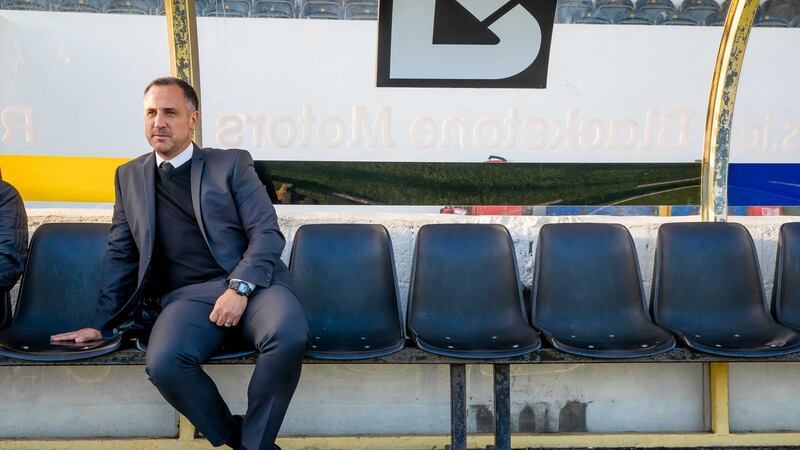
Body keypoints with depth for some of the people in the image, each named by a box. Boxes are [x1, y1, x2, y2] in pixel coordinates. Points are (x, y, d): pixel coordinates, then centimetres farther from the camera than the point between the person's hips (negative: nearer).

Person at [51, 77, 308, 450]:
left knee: (289, 337, -34)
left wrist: (239, 288, -15)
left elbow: (267, 233, 0)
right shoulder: (130, 176, 19)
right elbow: (120, 255, 23)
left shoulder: (232, 164, 9)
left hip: (252, 282, -2)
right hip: (187, 295, 2)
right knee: (163, 362, -31)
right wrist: (102, 324, 18)